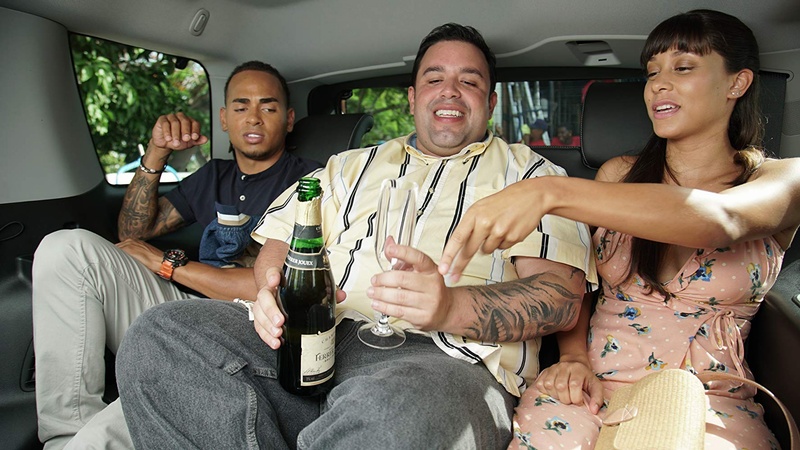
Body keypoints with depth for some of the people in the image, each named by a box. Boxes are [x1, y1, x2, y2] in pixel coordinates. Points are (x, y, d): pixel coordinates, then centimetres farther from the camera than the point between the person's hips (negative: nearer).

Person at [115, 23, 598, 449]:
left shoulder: (530, 173, 15)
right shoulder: (352, 166, 27)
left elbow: (563, 296, 0)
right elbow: (280, 241, 21)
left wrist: (452, 307, -20)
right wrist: (276, 289, -6)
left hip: (443, 356, -3)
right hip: (314, 337, 5)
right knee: (157, 335, -17)